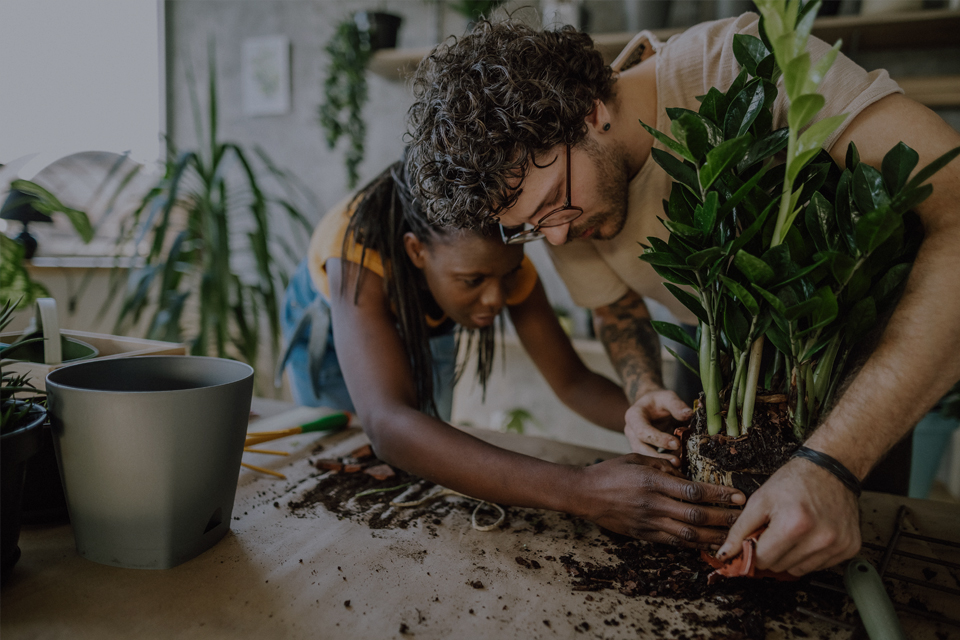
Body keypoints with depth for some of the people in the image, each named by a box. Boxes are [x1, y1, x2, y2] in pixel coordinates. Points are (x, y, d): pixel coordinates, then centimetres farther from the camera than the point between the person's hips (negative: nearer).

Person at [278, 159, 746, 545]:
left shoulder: (501, 258, -34)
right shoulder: (359, 246, -48)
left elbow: (573, 381, -28)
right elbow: (387, 424, -61)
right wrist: (577, 491, -70)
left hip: (422, 324, 3)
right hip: (331, 319, -2)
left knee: (432, 452, 10)